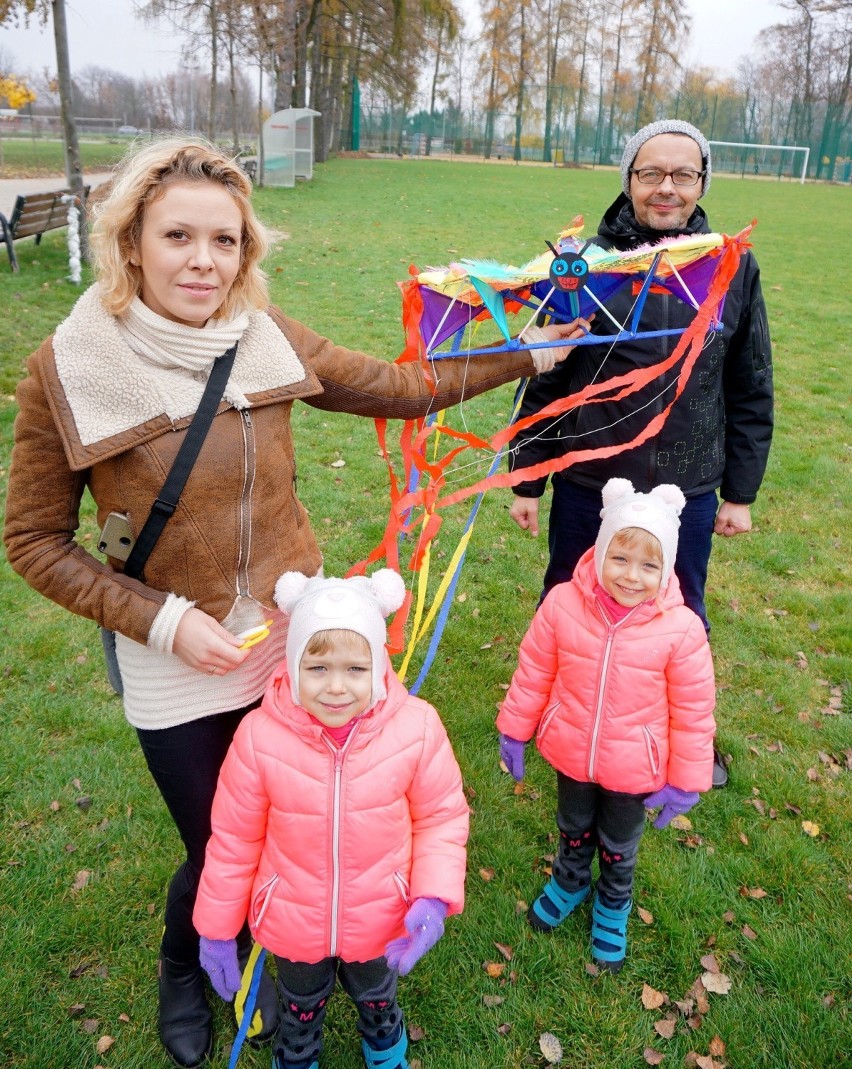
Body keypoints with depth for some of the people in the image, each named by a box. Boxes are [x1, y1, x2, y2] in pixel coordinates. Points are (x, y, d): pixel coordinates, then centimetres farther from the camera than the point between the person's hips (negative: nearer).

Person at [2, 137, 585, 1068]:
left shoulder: (266, 338, -6)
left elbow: (398, 390, 4)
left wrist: (525, 356, 6)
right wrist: (163, 622, -16)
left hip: (295, 645, 3)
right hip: (180, 674, -3)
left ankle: (259, 957, 54)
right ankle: (182, 967, 50)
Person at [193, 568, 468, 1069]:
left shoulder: (416, 728, -26)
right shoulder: (260, 736, -27)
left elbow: (441, 817, -10)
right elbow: (234, 839, -12)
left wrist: (435, 896, -23)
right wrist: (217, 928, -3)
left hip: (380, 922, 1)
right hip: (293, 924, 0)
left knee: (377, 997, 33)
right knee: (301, 1008, 31)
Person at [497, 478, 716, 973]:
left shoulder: (681, 629, -25)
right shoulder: (563, 604, -22)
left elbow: (693, 711, -13)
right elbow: (534, 672, -7)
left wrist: (686, 780, -6)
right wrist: (515, 729, 3)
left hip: (633, 768, -1)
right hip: (571, 752, 1)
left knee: (619, 846, 25)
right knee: (574, 829, 30)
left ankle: (613, 905, 55)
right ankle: (570, 881, 60)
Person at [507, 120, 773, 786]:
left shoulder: (734, 269, -1)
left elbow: (751, 393, 6)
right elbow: (542, 379, -3)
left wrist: (740, 492, 6)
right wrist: (526, 481, -2)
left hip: (687, 493, 2)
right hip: (587, 486, -1)